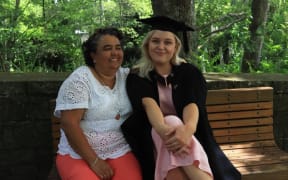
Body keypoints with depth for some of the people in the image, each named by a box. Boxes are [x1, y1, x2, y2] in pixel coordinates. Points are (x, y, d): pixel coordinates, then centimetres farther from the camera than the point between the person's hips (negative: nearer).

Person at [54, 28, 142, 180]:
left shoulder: (126, 76, 8)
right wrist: (94, 161, -16)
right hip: (79, 155, -3)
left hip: (120, 152, 3)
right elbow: (69, 123, -13)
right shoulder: (80, 79, -7)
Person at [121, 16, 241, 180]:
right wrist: (163, 129, -43)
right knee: (173, 121, -35)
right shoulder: (137, 78, 2)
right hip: (155, 138, -1)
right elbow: (148, 104, -19)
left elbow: (192, 104, -16)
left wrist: (188, 129, -41)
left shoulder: (188, 72, 4)